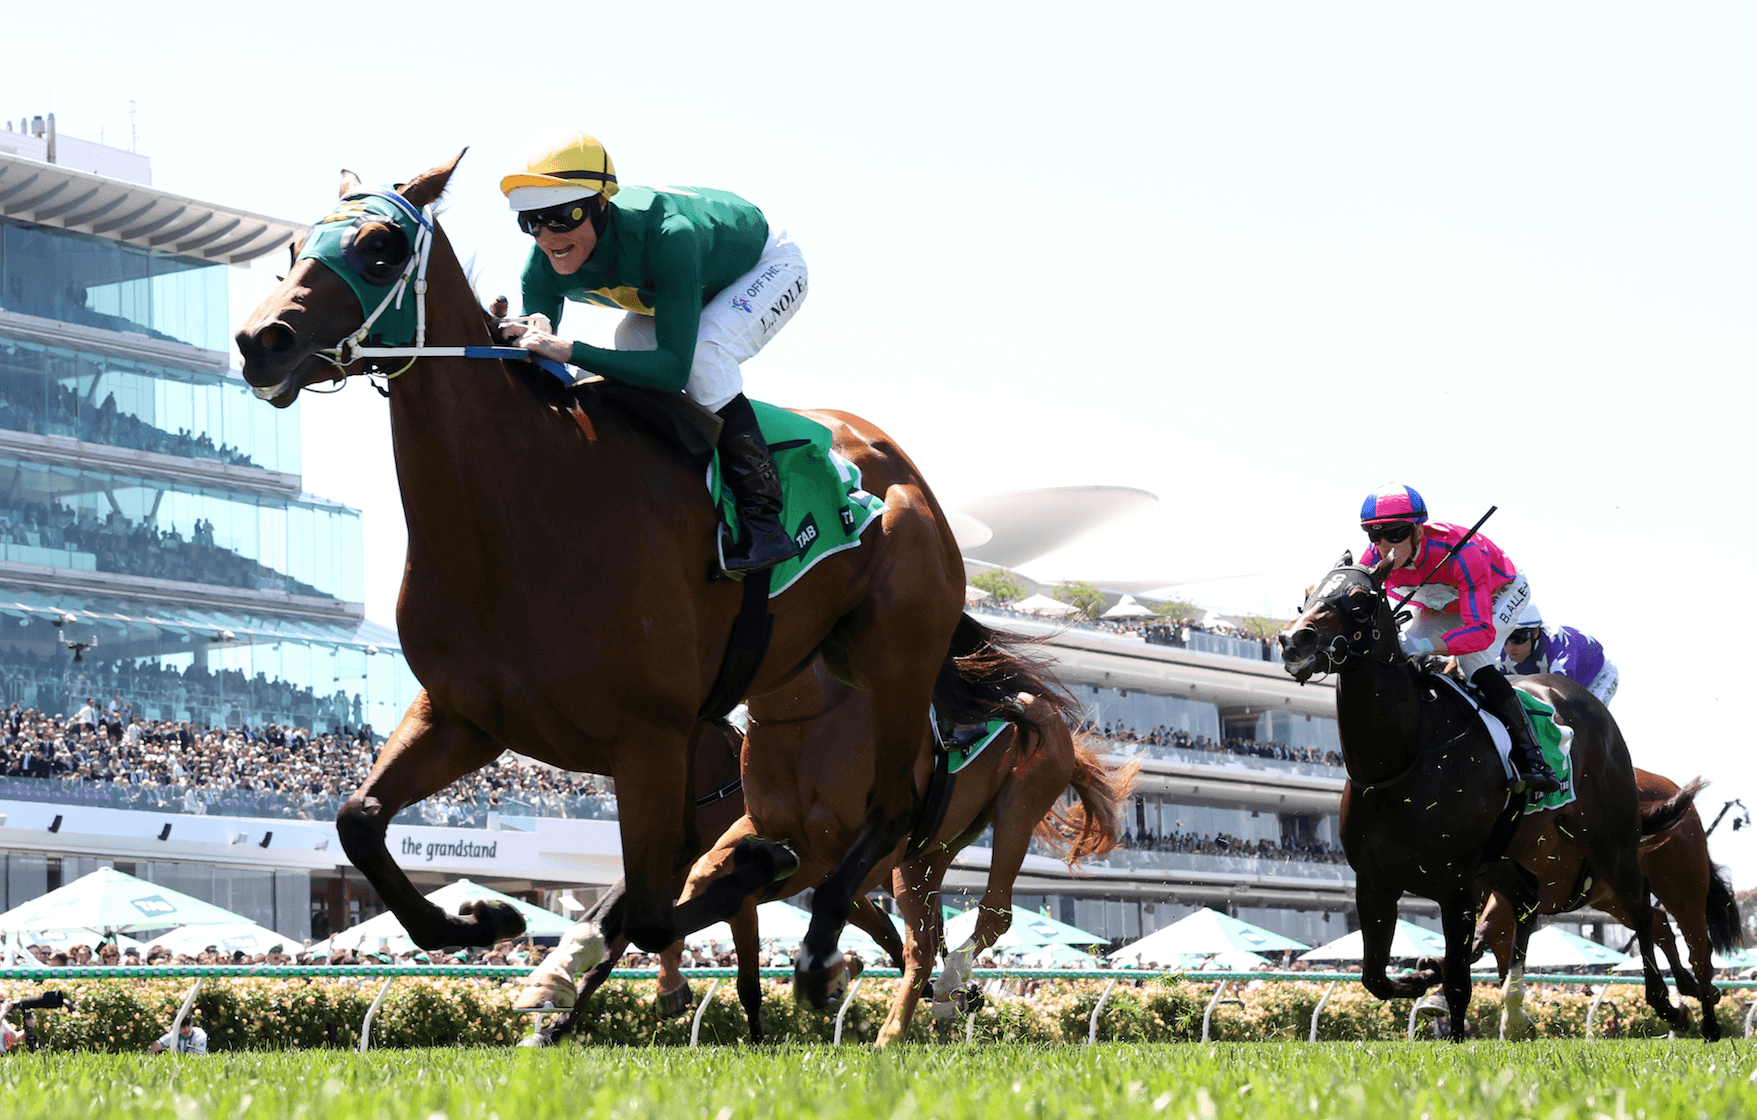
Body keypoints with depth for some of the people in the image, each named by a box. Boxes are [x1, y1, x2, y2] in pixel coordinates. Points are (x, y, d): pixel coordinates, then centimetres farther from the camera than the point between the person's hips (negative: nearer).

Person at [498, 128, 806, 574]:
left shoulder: (666, 236, -44)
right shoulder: (545, 266, -26)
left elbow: (674, 368, -47)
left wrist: (570, 351, -56)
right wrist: (523, 340, -43)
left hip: (768, 267, -7)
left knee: (703, 354, -30)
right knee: (624, 361, -11)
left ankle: (763, 523, -24)